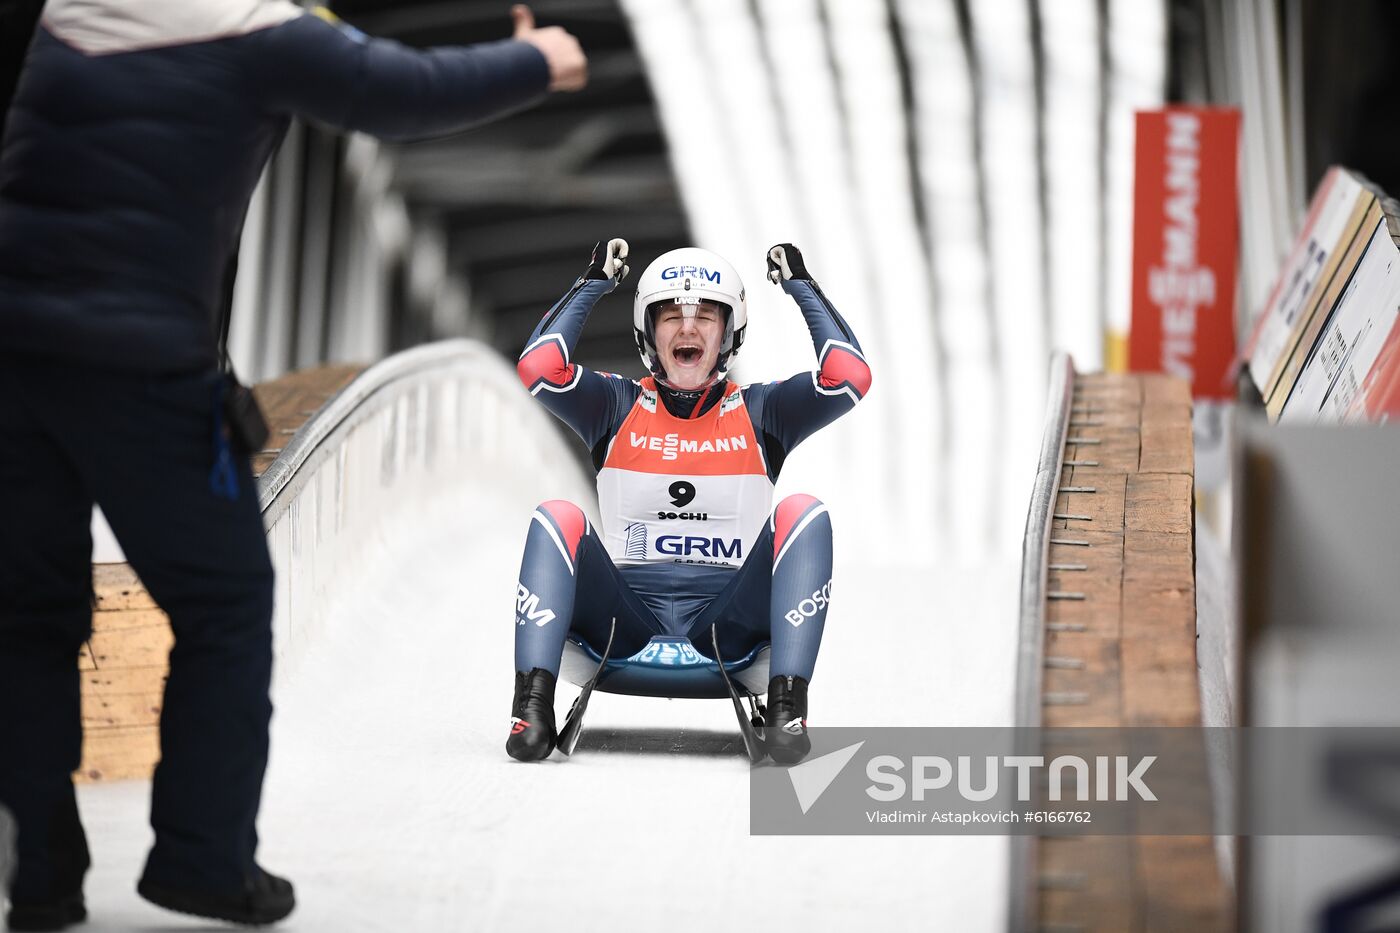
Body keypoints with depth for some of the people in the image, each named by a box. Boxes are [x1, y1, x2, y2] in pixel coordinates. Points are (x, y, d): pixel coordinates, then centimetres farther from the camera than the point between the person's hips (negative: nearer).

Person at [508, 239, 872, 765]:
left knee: (804, 516, -23)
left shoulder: (759, 412, 13)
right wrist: (594, 284, 6)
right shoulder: (619, 407, 12)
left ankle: (787, 710, -33)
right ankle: (533, 709, -35)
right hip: (624, 617, 0)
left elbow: (851, 375, -3)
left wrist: (801, 287, 7)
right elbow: (537, 366, -6)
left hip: (727, 619, 0)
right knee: (556, 519, -24)